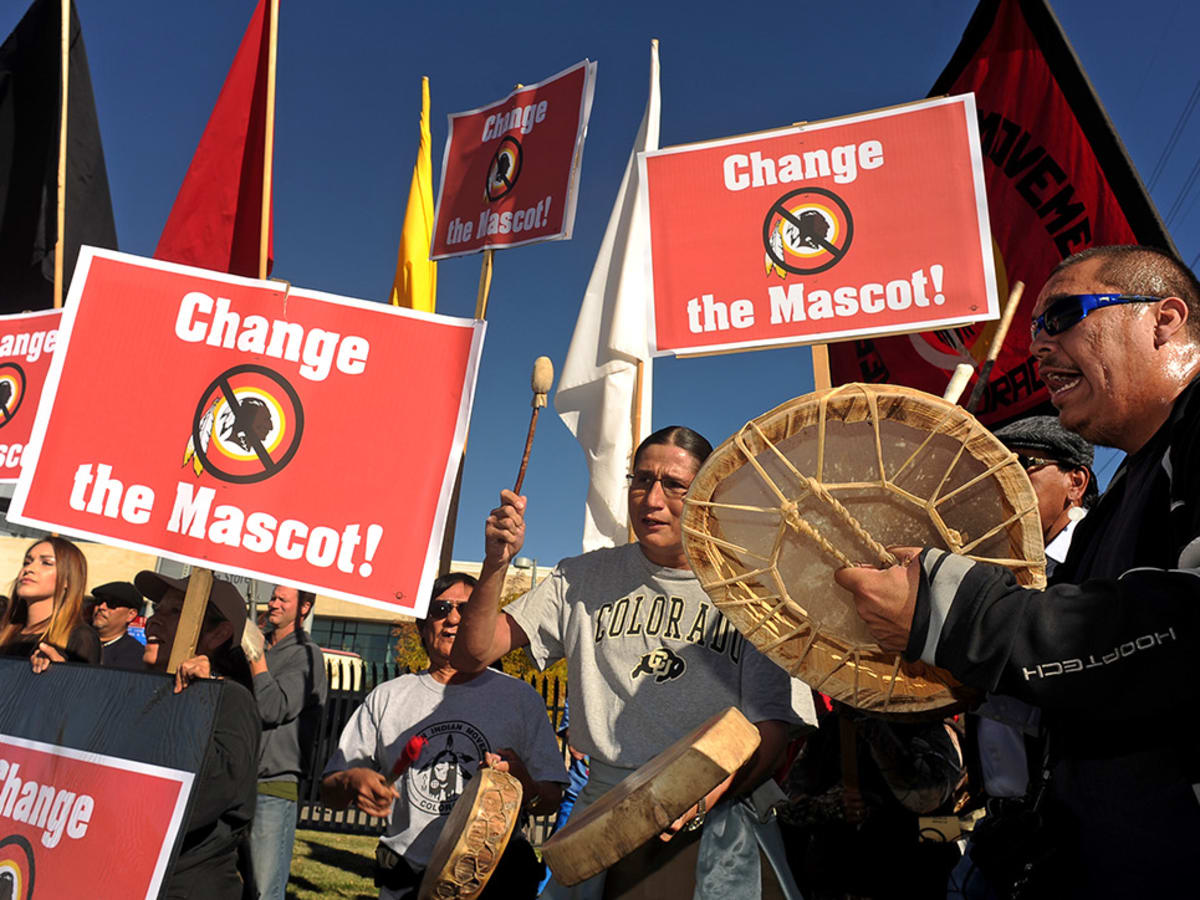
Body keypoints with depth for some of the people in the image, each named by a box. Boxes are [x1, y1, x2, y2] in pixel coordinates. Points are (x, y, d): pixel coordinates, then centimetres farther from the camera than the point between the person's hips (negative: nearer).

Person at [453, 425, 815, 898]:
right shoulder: (586, 577, 7)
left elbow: (770, 733, -4)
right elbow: (473, 655, 4)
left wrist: (704, 799, -22)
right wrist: (496, 565, -13)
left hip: (714, 822, -2)